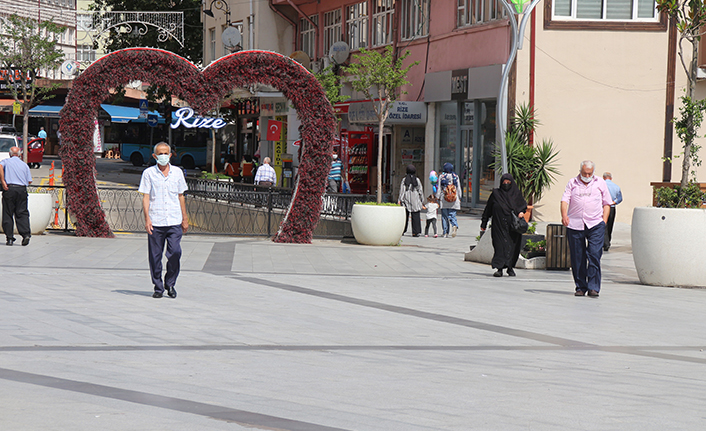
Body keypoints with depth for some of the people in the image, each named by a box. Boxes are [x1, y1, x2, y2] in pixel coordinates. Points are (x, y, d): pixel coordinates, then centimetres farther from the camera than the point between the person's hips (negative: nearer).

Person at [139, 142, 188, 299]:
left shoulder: (177, 172, 11)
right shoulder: (148, 173, 3)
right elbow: (146, 197, 0)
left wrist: (185, 218, 15)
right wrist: (147, 218, -10)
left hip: (174, 221, 1)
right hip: (155, 222, -1)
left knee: (175, 252, -10)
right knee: (155, 256, 1)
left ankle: (170, 283, 9)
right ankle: (158, 287, 13)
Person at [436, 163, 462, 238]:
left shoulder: (441, 177, -3)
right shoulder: (456, 177, 3)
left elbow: (439, 189, -1)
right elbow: (459, 189, 7)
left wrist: (438, 198, 7)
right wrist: (459, 198, 15)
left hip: (444, 200, -1)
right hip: (454, 200, 1)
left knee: (444, 216, 7)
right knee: (452, 215, 6)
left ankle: (445, 233, 6)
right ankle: (454, 226, -24)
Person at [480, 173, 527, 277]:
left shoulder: (516, 193, 10)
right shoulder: (496, 194, 8)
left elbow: (523, 204, 9)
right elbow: (488, 209, 10)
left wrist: (521, 212, -14)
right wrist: (484, 224, 9)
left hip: (513, 225, 1)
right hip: (499, 225, -1)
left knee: (512, 246, 1)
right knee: (500, 245, -9)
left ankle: (510, 267, 13)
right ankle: (499, 269, -11)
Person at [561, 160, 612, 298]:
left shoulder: (600, 183, 13)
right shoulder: (572, 183, 12)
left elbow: (606, 203, 15)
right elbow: (565, 200, 3)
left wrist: (604, 220, 3)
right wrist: (564, 215, -16)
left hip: (595, 225, -1)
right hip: (575, 224, 1)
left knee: (594, 255, -11)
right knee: (577, 257, 2)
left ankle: (593, 287, -8)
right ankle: (580, 287, 12)